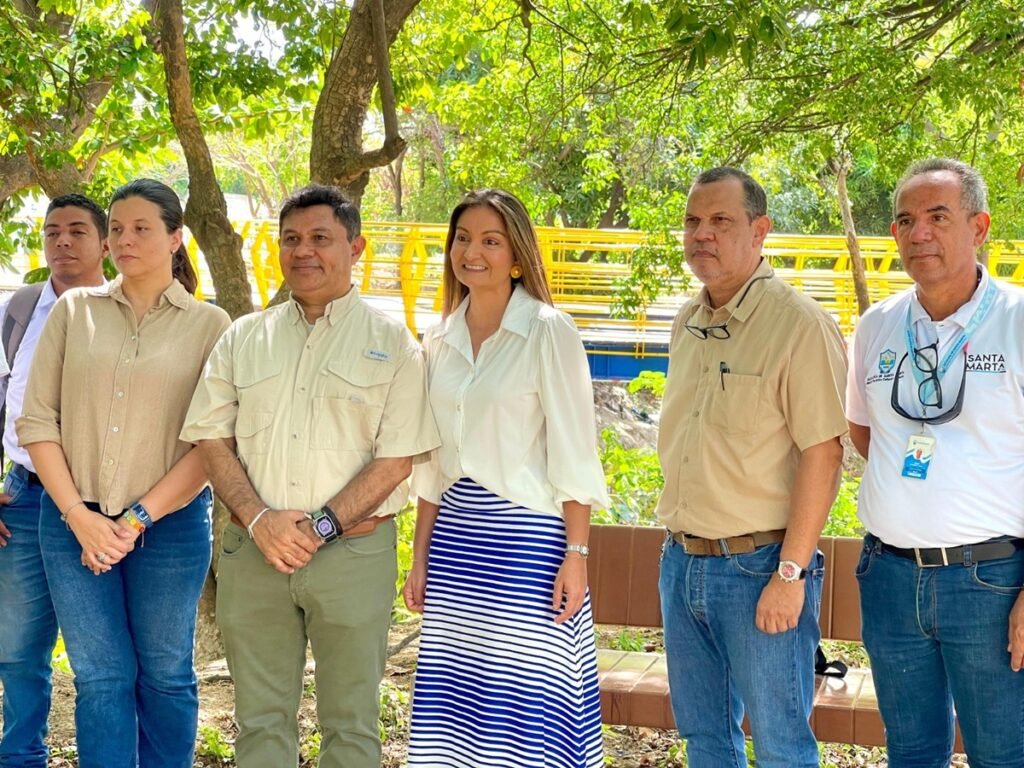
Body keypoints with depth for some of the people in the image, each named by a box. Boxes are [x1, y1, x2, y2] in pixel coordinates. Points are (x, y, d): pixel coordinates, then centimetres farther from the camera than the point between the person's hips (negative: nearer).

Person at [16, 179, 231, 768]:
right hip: (73, 521, 2)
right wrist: (78, 515, -9)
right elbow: (37, 420, 1)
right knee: (101, 678, 6)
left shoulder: (209, 325, 0)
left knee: (164, 674, 10)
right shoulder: (74, 310, 5)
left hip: (170, 524, -1)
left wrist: (140, 518, -12)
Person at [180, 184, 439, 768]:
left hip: (353, 551, -2)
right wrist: (259, 520, -10)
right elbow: (212, 438, 6)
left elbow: (397, 457, -5)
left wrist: (321, 527, -14)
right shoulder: (244, 338, 11)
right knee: (261, 719, 9)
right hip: (254, 550, 3)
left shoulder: (391, 342, 2)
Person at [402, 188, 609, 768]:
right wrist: (421, 556, 13)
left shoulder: (548, 332, -7)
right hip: (457, 534, 6)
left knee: (528, 709, -2)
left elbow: (573, 454, -9)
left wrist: (576, 555, -13)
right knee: (458, 700, 8)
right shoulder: (441, 341, 10)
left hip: (529, 534, -5)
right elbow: (433, 461, 15)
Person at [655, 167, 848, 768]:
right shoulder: (687, 324, 10)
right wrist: (679, 541, 15)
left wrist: (790, 572, -20)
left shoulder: (800, 323, -13)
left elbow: (822, 452, -18)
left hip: (758, 566, -7)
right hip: (682, 560, 7)